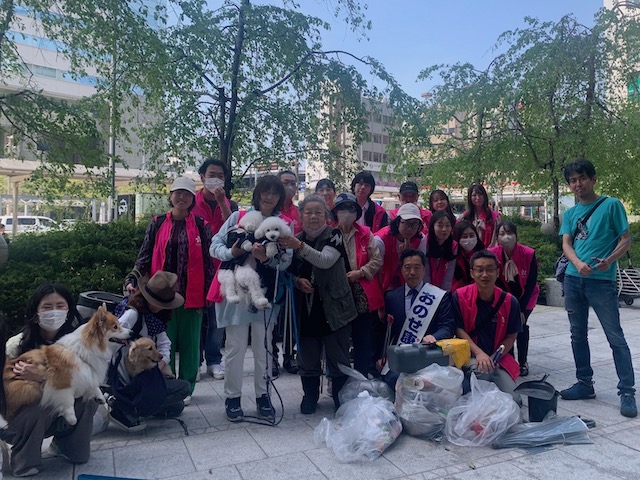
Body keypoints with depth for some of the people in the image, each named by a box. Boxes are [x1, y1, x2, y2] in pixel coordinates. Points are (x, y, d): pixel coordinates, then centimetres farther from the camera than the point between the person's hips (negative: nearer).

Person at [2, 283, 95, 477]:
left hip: (61, 413, 2)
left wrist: (43, 378, -36)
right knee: (39, 409, -33)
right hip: (23, 412, -2)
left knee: (87, 400, -26)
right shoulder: (17, 344, -18)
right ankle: (24, 461, -4)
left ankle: (63, 445, 4)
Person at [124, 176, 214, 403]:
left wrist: (208, 292, 0)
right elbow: (145, 256, 6)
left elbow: (208, 262, 2)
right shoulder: (158, 224, 6)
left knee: (189, 342, 8)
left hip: (192, 295, -1)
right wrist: (132, 279, -8)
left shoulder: (201, 226, 2)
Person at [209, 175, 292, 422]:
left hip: (266, 293, 2)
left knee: (263, 347, 9)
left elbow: (286, 261, -4)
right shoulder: (239, 216, 2)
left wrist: (266, 258, -22)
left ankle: (262, 396, 23)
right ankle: (232, 397, 18)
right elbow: (215, 245, 0)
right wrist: (231, 252, -20)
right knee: (236, 347, 2)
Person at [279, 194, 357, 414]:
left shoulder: (334, 236, -6)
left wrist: (300, 246, -35)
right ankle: (310, 396, 29)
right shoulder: (294, 239, 7)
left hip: (333, 307, -3)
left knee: (338, 359, 5)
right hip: (305, 308, 3)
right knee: (308, 358, 11)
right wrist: (297, 281, -9)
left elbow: (326, 260, -24)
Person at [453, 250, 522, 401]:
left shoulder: (509, 301, -2)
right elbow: (458, 329, -7)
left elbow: (511, 336, 3)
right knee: (482, 370, -34)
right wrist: (478, 353, -19)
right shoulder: (460, 297, -7)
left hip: (499, 359, 3)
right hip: (470, 357, -2)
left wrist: (493, 358, -12)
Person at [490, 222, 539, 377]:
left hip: (526, 296, -1)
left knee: (521, 324, -12)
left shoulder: (529, 254, -24)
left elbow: (531, 282, -16)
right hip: (505, 296, 1)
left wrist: (522, 309, -17)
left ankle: (523, 363, 3)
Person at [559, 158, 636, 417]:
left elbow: (626, 239, -1)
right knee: (578, 335, 11)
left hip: (601, 281, -5)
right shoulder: (570, 213, 13)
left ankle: (627, 392, 6)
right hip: (573, 279, 5)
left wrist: (608, 261, -19)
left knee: (616, 338, -3)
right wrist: (578, 264, -17)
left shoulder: (611, 205, 1)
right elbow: (566, 244, 4)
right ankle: (585, 384, 23)